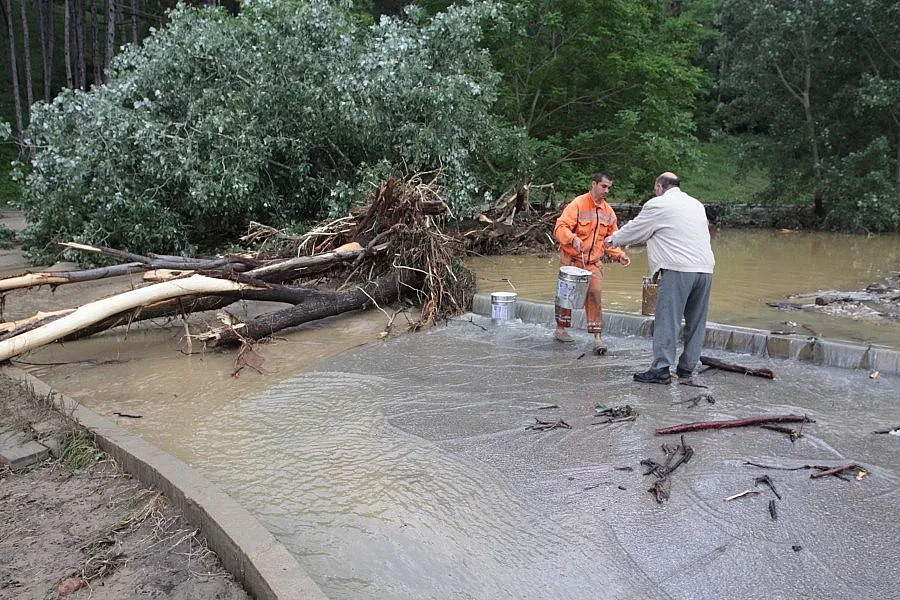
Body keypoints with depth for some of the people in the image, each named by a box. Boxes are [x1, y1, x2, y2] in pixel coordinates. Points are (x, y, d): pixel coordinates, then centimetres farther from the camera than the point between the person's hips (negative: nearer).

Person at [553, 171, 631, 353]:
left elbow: (611, 237, 14)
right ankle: (561, 329, 28)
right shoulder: (577, 205, -11)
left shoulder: (608, 211, 8)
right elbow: (560, 227, -19)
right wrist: (572, 238, -38)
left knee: (594, 295, -7)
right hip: (572, 259, -4)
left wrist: (619, 255, -1)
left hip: (594, 261, 4)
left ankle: (597, 337, -5)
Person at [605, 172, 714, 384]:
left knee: (667, 320, -3)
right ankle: (687, 367, 19)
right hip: (705, 269, 7)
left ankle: (661, 369, -2)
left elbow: (634, 229, 10)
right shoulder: (697, 204, 21)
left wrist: (613, 240, 29)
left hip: (678, 270, -7)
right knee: (696, 322, 12)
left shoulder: (657, 205, 1)